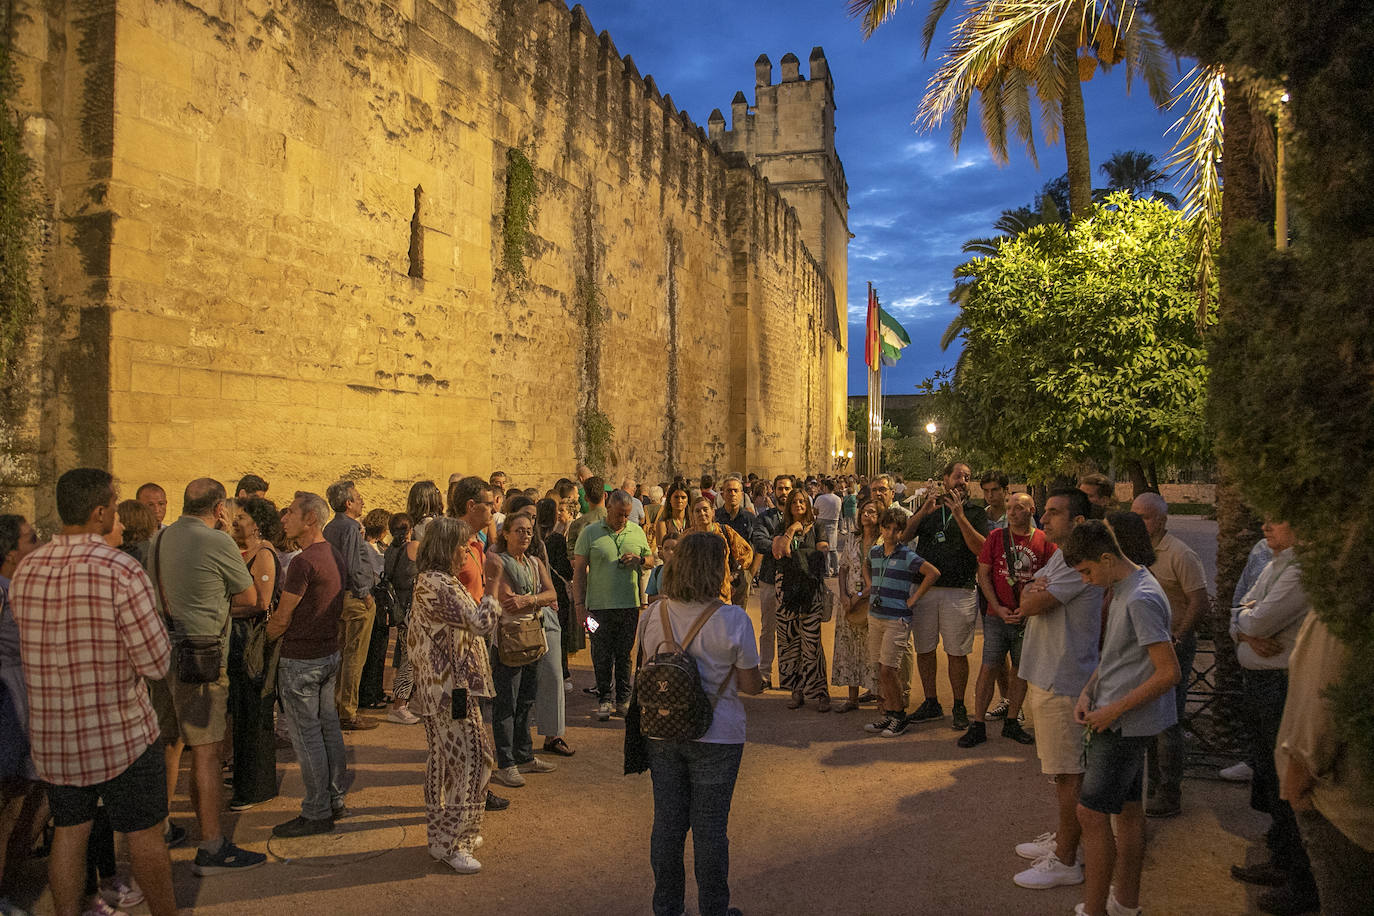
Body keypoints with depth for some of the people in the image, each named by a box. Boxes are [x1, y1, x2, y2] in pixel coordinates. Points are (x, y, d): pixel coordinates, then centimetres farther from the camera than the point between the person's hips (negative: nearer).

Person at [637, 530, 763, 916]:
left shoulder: (654, 615, -5)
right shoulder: (732, 619, -17)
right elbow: (750, 683, -9)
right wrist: (759, 683, 12)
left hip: (663, 735, 4)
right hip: (716, 737, -4)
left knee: (667, 822, 16)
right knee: (709, 827, 9)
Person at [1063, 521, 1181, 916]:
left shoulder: (1141, 600, -22)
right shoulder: (1123, 590, 9)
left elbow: (1169, 672, -23)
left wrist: (1114, 709, -19)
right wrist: (1088, 692, 5)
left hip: (1124, 725, -10)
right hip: (1117, 720, 10)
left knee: (1092, 813, -5)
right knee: (1127, 808, 17)